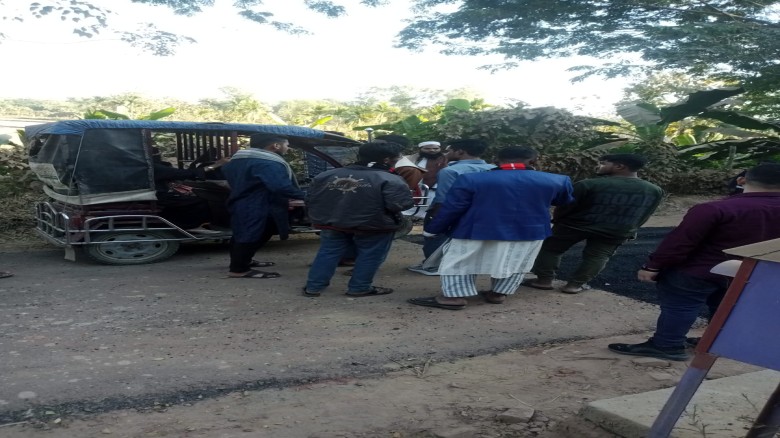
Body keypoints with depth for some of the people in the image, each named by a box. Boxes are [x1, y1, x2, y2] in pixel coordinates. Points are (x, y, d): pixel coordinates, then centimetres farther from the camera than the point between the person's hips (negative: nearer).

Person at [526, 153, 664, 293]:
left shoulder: (589, 185, -18)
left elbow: (564, 207, -10)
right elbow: (644, 215, 10)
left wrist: (557, 220, 8)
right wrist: (628, 229, 23)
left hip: (574, 226, -3)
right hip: (615, 232, 3)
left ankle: (544, 280, 14)